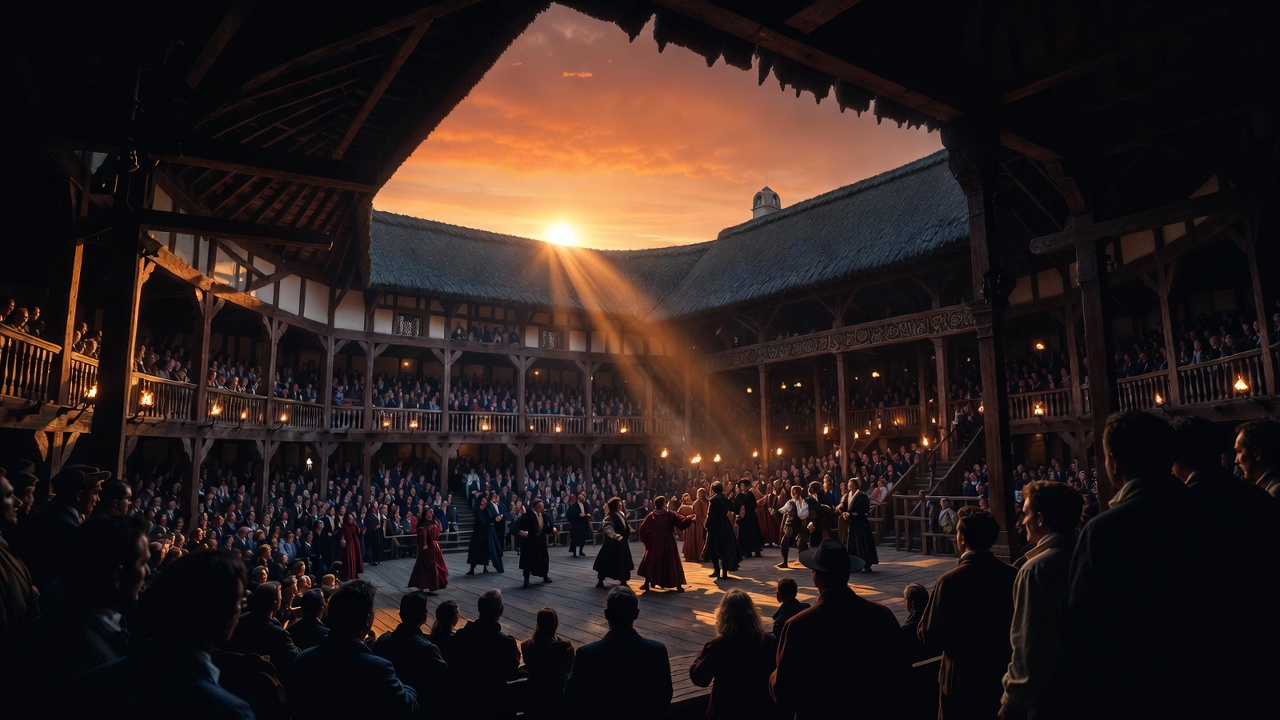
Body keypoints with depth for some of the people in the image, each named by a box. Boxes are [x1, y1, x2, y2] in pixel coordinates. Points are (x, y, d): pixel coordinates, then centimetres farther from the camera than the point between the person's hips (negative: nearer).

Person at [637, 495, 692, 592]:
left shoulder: (651, 516, 0)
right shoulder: (670, 515, -8)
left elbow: (643, 528, 1)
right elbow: (682, 521, -10)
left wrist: (646, 540, 10)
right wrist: (689, 519, 7)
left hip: (655, 542, 2)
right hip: (668, 542, -2)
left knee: (651, 561, 12)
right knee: (672, 562, 6)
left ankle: (647, 584, 11)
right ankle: (678, 585, 5)